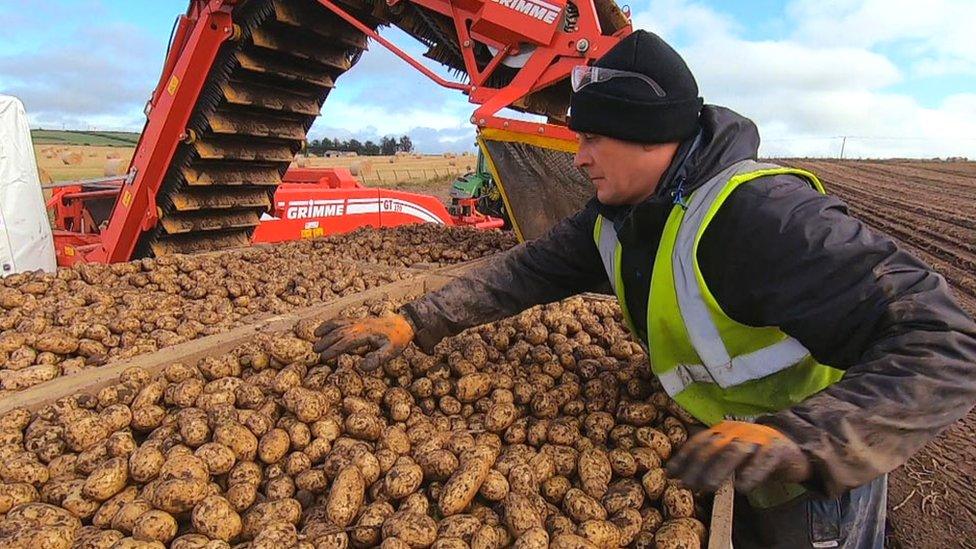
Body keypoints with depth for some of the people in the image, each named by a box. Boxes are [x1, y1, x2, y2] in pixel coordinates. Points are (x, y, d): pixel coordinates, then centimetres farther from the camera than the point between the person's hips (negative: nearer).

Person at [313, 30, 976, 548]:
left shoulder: (764, 215, -35)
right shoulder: (616, 218, -8)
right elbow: (531, 269, -7)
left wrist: (799, 442, -52)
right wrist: (414, 322, -16)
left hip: (820, 474, -7)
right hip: (731, 453, 7)